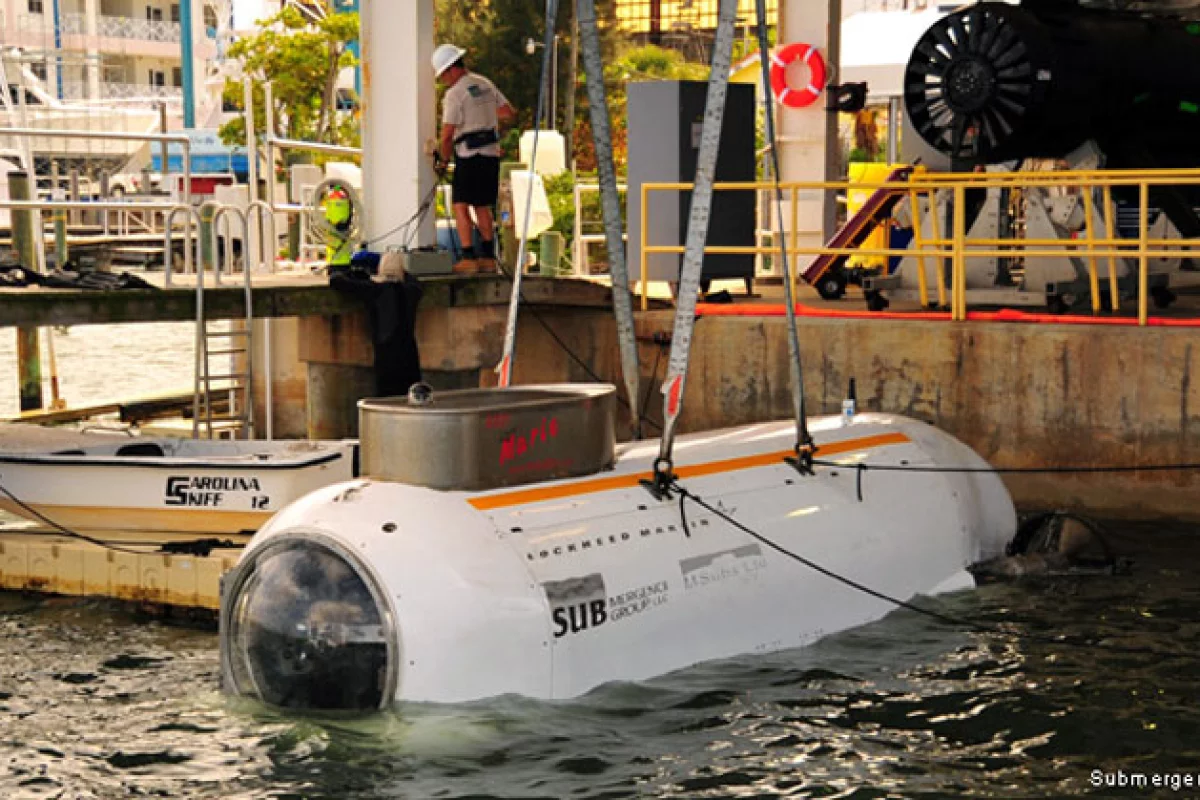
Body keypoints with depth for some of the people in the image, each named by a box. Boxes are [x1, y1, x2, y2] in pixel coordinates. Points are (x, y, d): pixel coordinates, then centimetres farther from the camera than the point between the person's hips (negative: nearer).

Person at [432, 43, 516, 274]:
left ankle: (469, 258, -11)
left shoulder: (455, 94, -12)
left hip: (469, 156, -7)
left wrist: (443, 158, 2)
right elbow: (510, 114, 15)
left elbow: (447, 134, -14)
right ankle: (488, 258, 13)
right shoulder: (486, 85, 11)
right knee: (483, 208, 14)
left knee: (461, 207, -3)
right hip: (492, 154, 8)